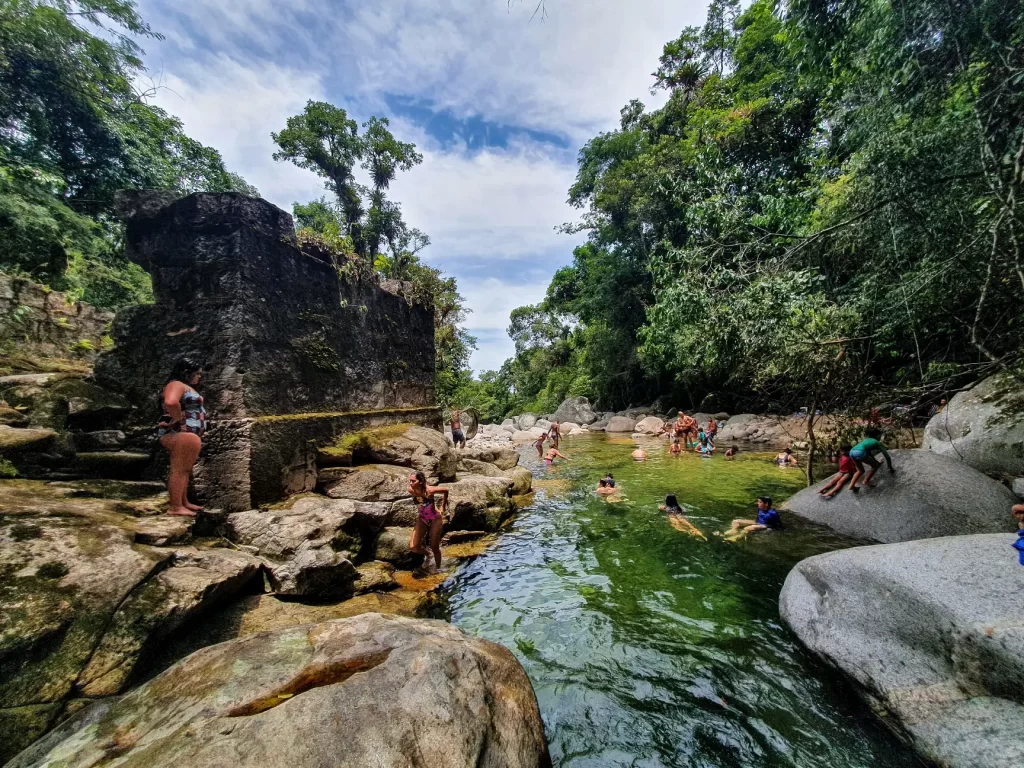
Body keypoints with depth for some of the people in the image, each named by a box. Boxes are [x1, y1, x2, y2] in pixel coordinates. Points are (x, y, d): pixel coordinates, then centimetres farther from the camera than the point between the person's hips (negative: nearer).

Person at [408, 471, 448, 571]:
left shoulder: (429, 490, -29)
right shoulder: (411, 490, -18)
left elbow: (445, 491, -12)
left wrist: (442, 507, -3)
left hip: (435, 519, -4)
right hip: (422, 519, 4)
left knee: (434, 548, 6)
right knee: (413, 547, -3)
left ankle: (438, 568, 33)